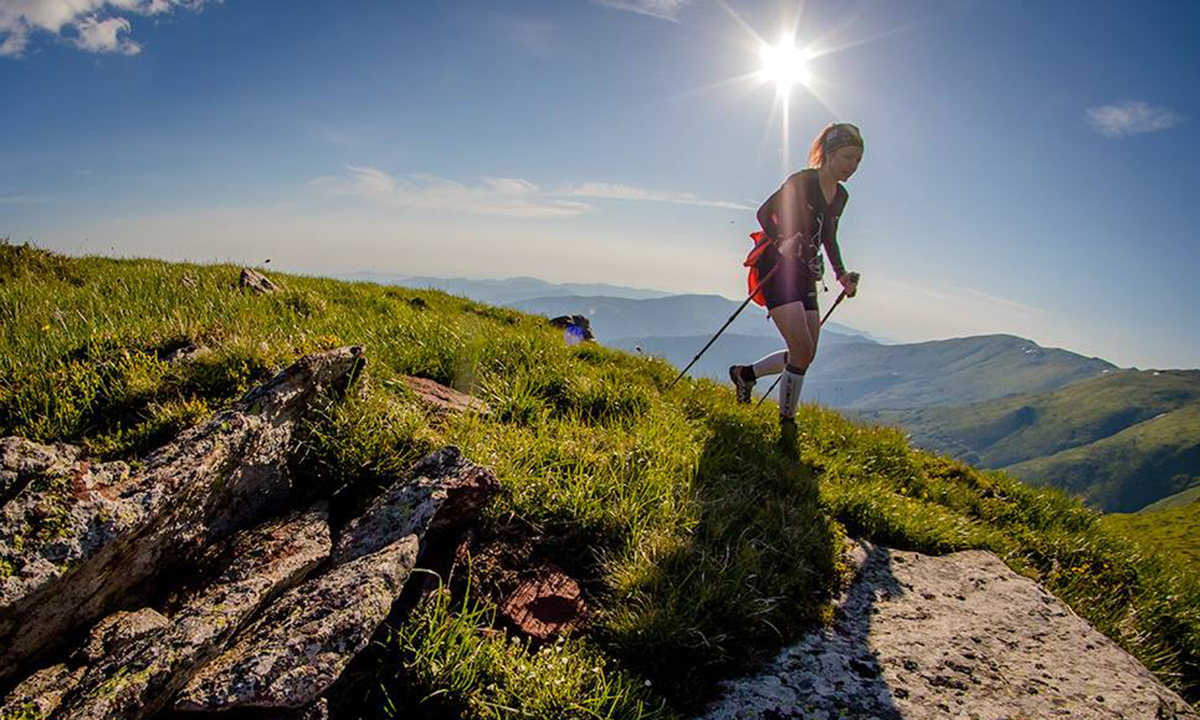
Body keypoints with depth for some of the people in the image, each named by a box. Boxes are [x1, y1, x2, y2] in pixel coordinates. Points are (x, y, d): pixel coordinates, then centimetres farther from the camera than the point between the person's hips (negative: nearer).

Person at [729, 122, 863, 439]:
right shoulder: (801, 182, -9)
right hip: (777, 270, -8)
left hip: (805, 276, 8)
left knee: (806, 355, 4)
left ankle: (745, 373, 24)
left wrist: (842, 274, 12)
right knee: (802, 349, -17)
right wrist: (781, 241, -25)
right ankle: (787, 422, -2)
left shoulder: (841, 196, 13)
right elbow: (764, 213, -9)